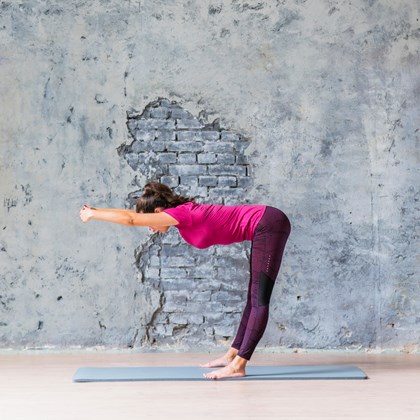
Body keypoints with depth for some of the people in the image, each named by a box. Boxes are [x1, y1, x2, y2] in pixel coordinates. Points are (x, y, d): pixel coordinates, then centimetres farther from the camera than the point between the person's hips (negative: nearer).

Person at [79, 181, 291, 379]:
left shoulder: (181, 214, -16)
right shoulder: (182, 212, 10)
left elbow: (131, 219, -16)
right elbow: (133, 214, 20)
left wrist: (92, 214, -5)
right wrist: (96, 210, 23)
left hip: (269, 225, -10)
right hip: (265, 227, 10)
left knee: (259, 301, -11)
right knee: (254, 299, 12)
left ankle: (238, 365, -12)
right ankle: (231, 355, 20)